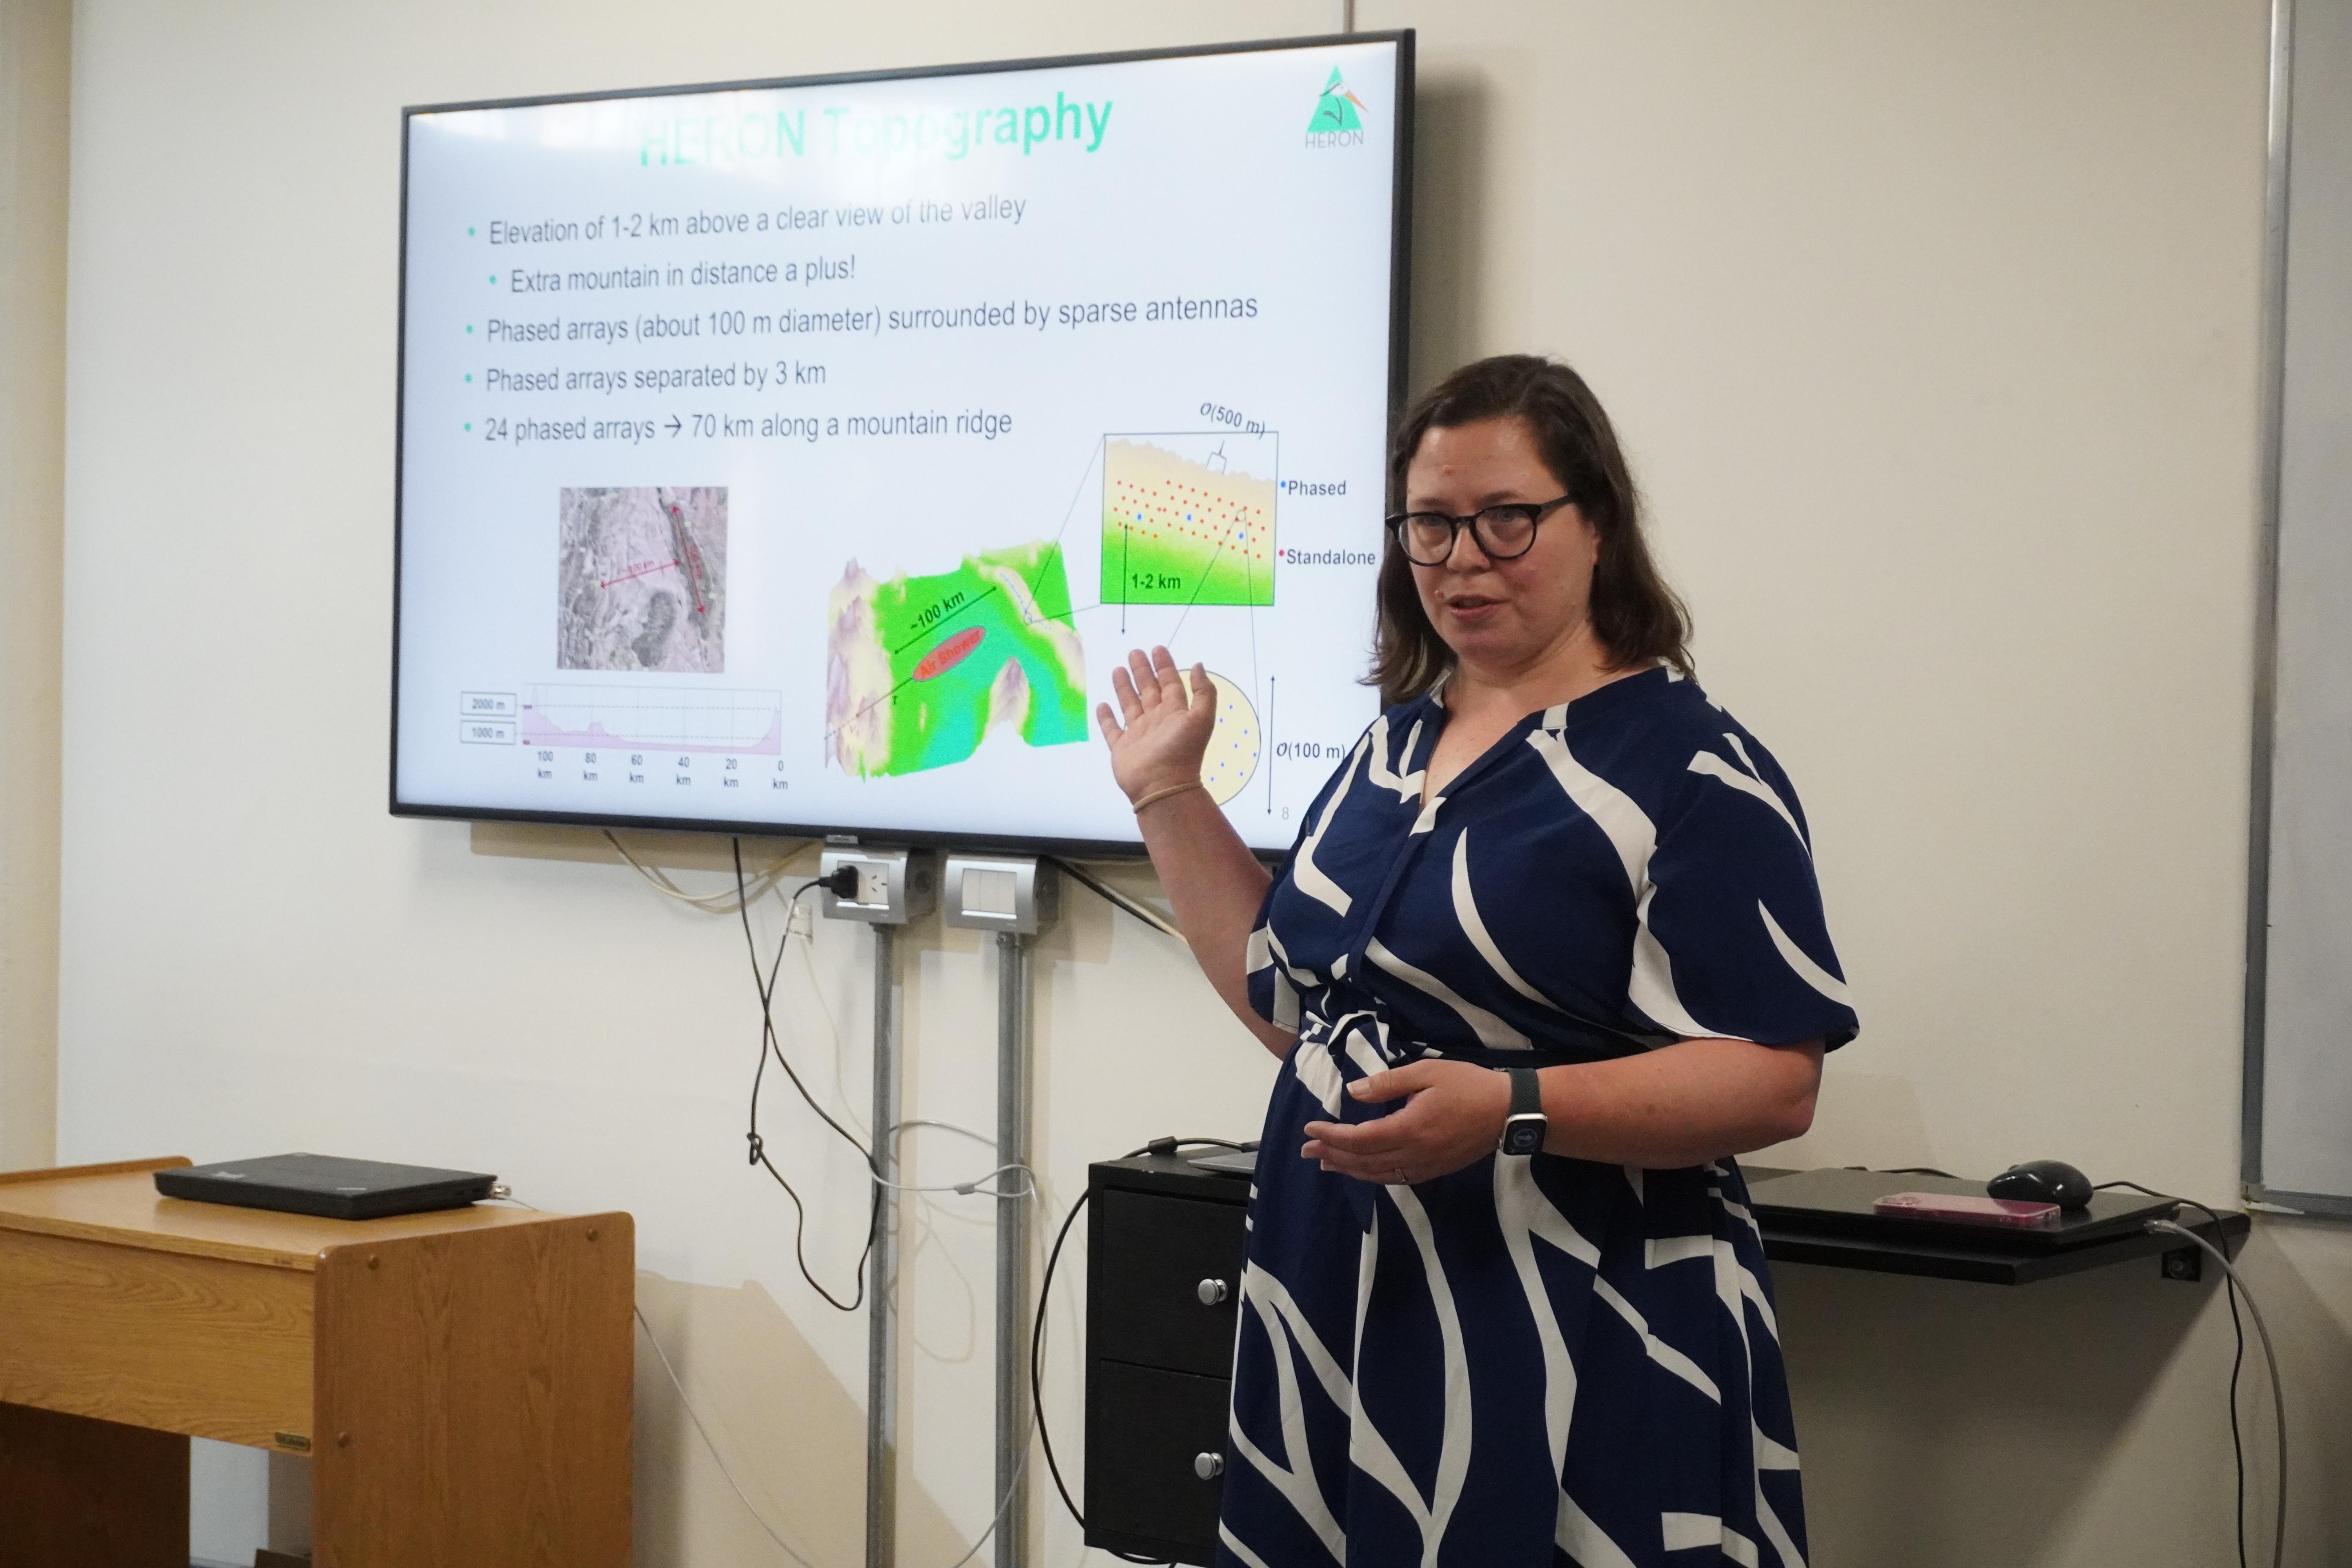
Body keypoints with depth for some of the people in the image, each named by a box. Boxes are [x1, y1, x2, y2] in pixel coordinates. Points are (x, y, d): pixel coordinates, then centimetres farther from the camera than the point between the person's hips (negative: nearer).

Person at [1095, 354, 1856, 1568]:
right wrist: (1167, 796, 18)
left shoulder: (1690, 771, -9)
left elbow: (1774, 1082, -16)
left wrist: (1510, 1108, -27)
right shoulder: (1394, 745, 13)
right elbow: (1287, 1001, 21)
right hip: (1335, 1316, 7)